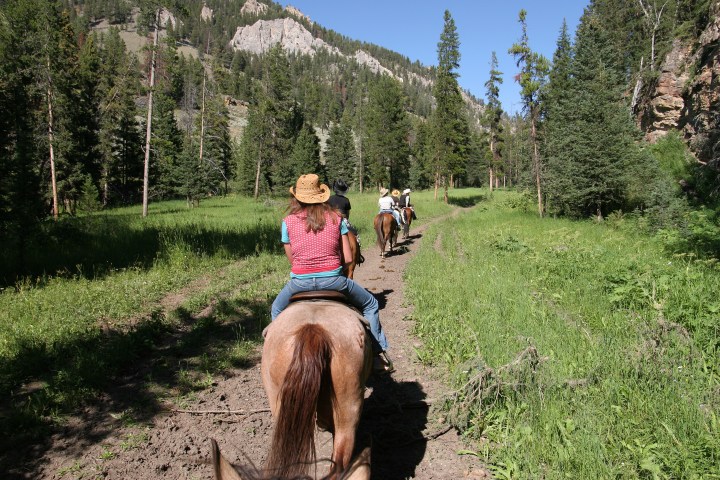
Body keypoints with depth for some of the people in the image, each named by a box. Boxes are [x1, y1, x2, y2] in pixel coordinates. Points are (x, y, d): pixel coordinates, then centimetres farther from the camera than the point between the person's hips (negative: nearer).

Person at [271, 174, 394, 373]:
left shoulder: (287, 222, 2)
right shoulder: (336, 218, 3)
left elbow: (292, 259, 7)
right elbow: (348, 259, 2)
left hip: (300, 282, 1)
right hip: (333, 280, 0)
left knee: (277, 310, 33)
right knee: (370, 305, 24)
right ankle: (379, 354, 22)